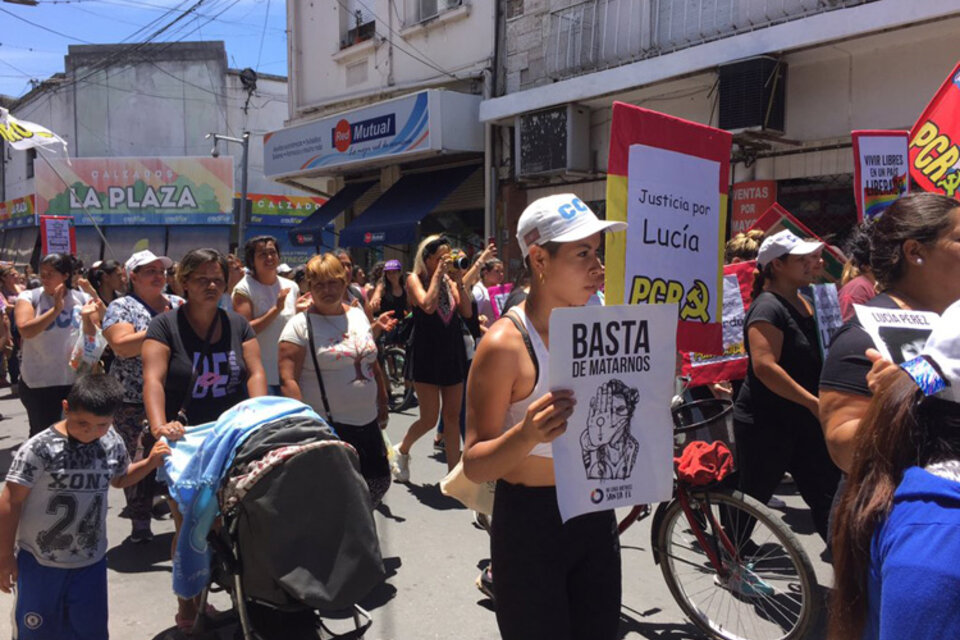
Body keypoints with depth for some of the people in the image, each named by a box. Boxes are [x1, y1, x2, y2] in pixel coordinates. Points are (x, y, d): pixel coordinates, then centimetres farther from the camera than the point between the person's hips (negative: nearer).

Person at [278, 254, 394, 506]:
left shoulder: (358, 315, 10)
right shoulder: (300, 325, -9)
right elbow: (288, 380, -15)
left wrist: (383, 403, 20)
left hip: (367, 422, 6)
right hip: (328, 427, -6)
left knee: (378, 481, 12)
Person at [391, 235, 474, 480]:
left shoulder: (449, 281, 9)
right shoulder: (415, 279, -4)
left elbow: (467, 311, 0)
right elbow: (428, 306, -22)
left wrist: (458, 280, -6)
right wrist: (437, 274, -15)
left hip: (453, 352, 5)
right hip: (426, 353, -5)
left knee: (452, 416, 6)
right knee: (430, 418, -2)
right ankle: (402, 450, 27)